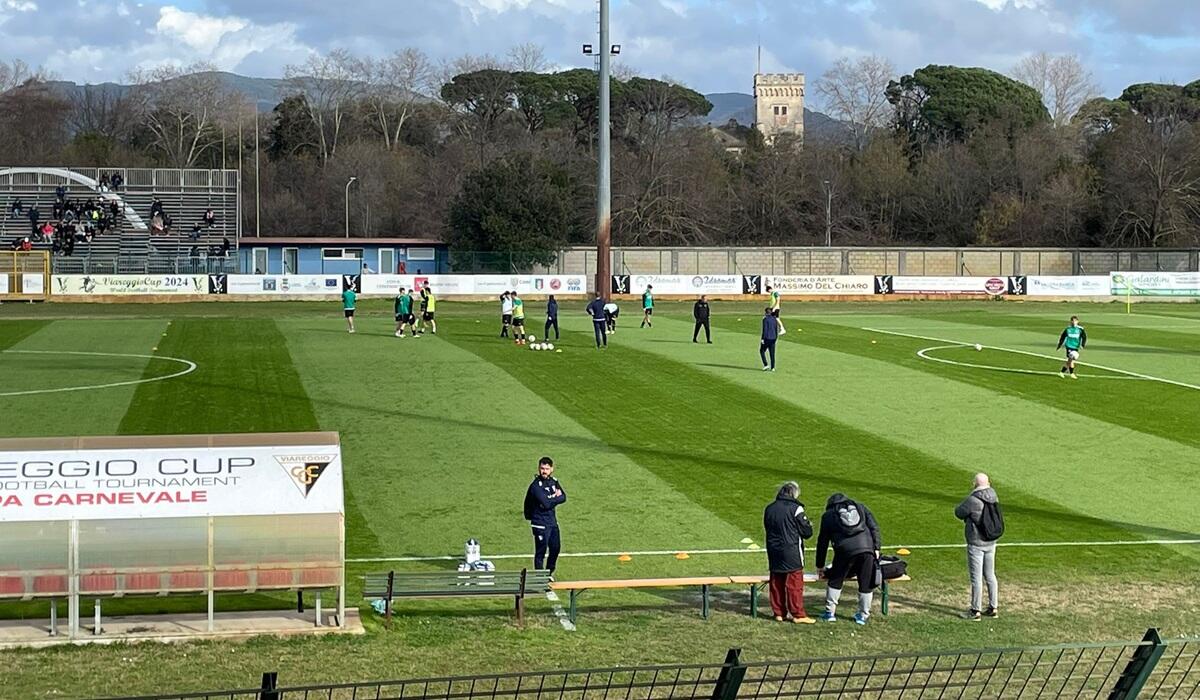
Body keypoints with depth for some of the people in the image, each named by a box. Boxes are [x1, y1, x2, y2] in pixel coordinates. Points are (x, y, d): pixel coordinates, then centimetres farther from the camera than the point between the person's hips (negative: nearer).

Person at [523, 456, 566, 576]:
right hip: (540, 524, -8)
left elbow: (563, 497, 3)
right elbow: (546, 504, -23)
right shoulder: (536, 485, -17)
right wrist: (556, 497, -8)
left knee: (555, 548, 17)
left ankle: (549, 574, 34)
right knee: (541, 552, -3)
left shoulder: (553, 482, 7)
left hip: (552, 521, 8)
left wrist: (551, 499, -14)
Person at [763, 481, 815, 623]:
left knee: (776, 584, 11)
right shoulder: (796, 509, -11)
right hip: (791, 552, -5)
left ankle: (779, 612, 15)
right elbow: (807, 532, -7)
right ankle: (798, 614, 0)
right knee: (795, 584, -1)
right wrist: (809, 526, 14)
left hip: (773, 552, 5)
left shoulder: (769, 509, 6)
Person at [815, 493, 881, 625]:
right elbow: (874, 528, 11)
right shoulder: (860, 507, 23)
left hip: (845, 550, -1)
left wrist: (820, 566, 29)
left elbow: (823, 541, 22)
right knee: (866, 584, 11)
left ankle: (830, 613, 18)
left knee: (835, 581, 16)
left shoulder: (828, 515, 19)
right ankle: (863, 615, 17)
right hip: (867, 548, 1)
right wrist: (876, 548, 10)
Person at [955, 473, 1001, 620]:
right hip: (991, 542, 7)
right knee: (990, 575, 16)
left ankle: (975, 611, 5)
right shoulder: (993, 497, 0)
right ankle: (993, 607, 23)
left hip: (976, 544, -7)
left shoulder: (972, 500, -20)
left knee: (976, 577, 0)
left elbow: (959, 513, -8)